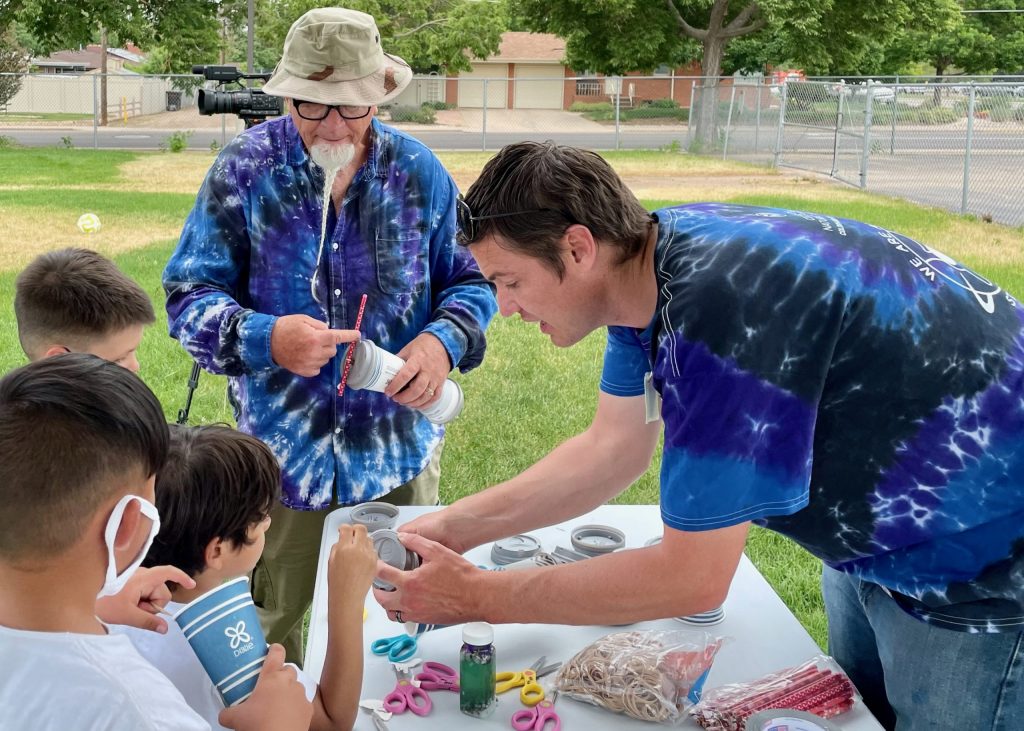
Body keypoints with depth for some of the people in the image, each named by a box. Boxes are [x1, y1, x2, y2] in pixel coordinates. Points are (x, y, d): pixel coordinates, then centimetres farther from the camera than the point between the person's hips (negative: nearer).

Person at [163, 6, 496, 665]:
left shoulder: (418, 171, -4)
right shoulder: (245, 170, -9)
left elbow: (472, 278, 3)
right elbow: (189, 298, -9)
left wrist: (445, 340, -20)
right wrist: (264, 337, -29)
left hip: (399, 449, 1)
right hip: (283, 451, -1)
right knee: (273, 624, 19)